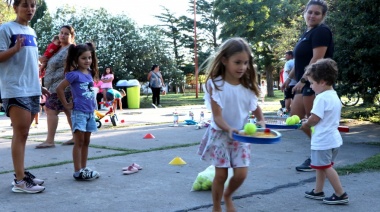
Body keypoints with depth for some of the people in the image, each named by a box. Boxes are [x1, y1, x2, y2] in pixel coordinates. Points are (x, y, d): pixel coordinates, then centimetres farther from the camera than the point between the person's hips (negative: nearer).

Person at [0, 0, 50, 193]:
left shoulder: (32, 32, 18)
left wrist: (39, 86, 21)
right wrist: (15, 48, -26)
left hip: (32, 90, 7)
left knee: (22, 133, 10)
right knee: (20, 133, -9)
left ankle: (21, 173, 16)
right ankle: (20, 180, -7)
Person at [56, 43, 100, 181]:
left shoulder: (90, 73, 9)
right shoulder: (74, 74, -12)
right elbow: (59, 88, -13)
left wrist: (93, 104, 13)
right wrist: (66, 105, -8)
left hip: (90, 112, 7)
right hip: (79, 112, -7)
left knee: (86, 142, 12)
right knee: (79, 142, -4)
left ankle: (84, 169, 20)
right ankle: (77, 172, 0)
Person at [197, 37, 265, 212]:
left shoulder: (248, 86, -2)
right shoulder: (216, 84, -16)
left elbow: (257, 110, 7)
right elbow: (217, 117, -20)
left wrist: (261, 123, -14)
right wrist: (229, 129, -38)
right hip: (221, 134, -3)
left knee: (241, 174, -1)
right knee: (221, 174, 2)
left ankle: (227, 195, 31)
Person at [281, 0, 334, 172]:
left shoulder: (321, 31, -10)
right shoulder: (307, 33, 19)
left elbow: (317, 59, -20)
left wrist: (302, 81, -22)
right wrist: (289, 78, 23)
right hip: (306, 84, 10)